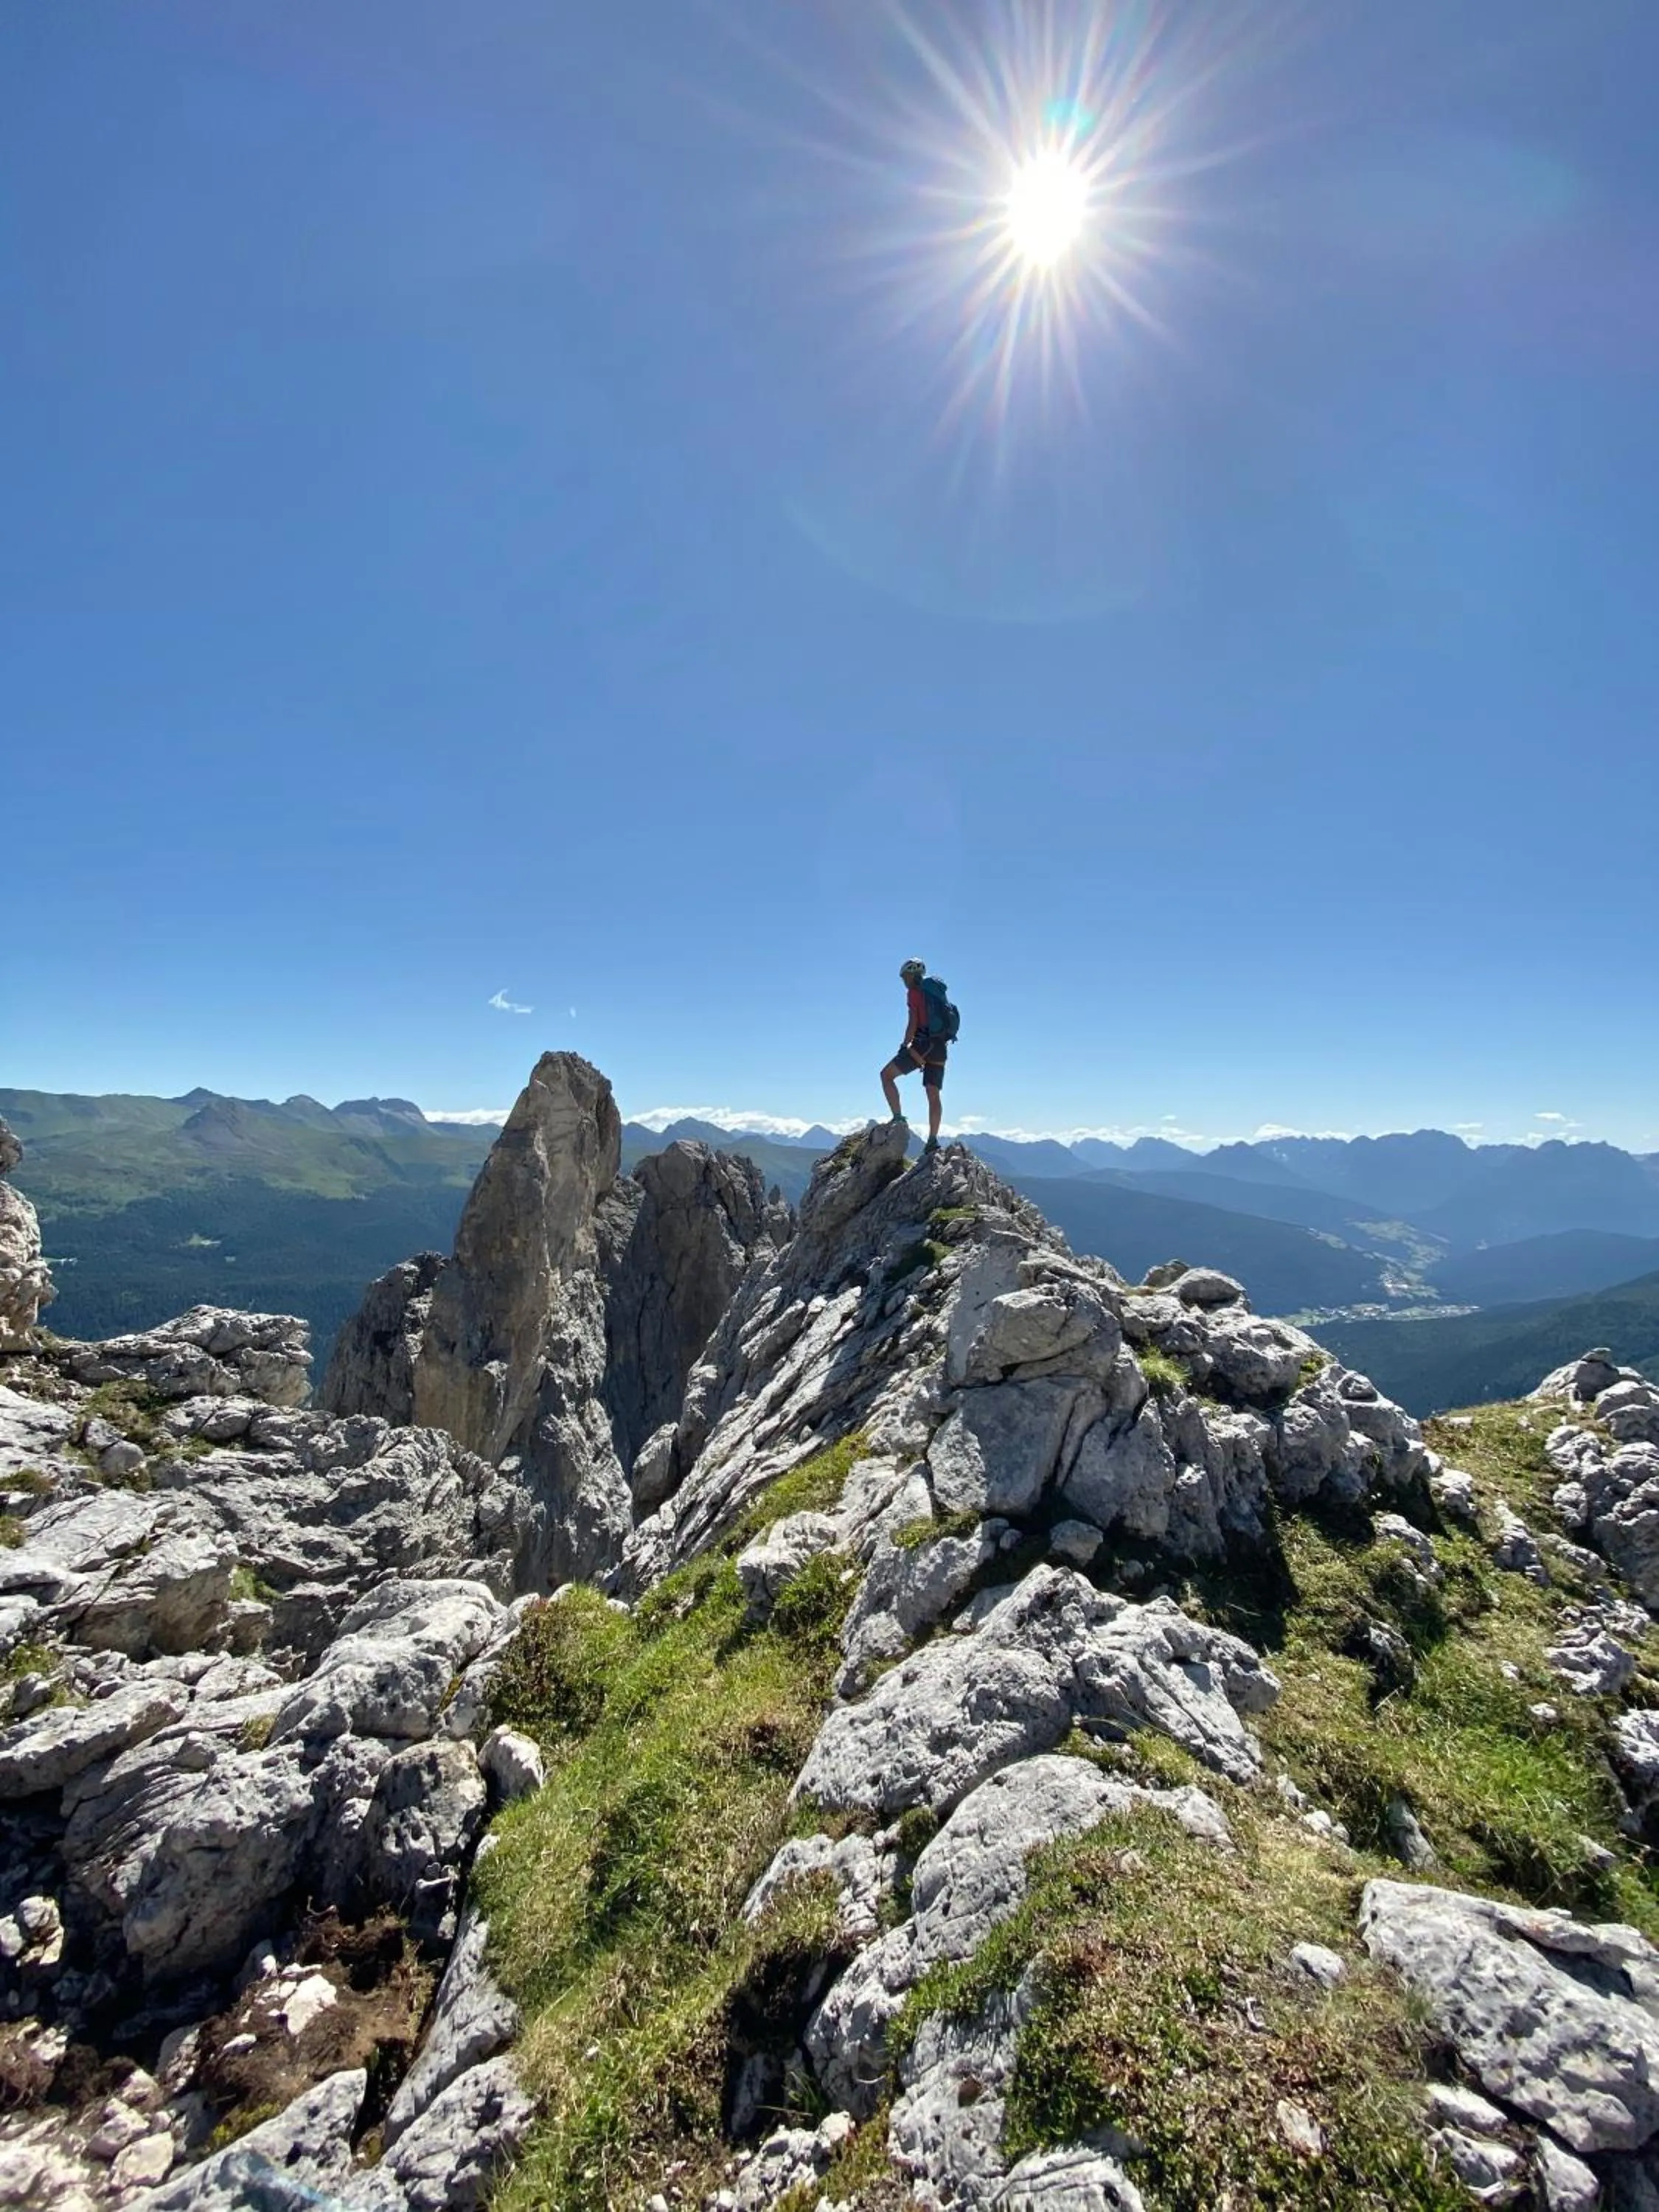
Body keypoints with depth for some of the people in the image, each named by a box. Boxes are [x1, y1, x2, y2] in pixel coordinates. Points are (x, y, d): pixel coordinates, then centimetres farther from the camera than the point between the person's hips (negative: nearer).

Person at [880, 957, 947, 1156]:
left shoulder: (914, 992, -2)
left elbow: (913, 1022, -12)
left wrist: (904, 1047, -7)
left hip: (923, 1043, -8)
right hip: (940, 1046, 8)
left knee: (886, 1075, 3)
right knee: (933, 1095, 7)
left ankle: (898, 1118, -6)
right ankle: (932, 1141, 6)